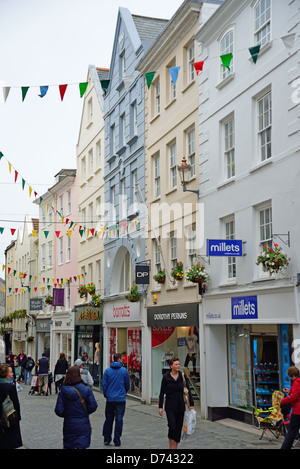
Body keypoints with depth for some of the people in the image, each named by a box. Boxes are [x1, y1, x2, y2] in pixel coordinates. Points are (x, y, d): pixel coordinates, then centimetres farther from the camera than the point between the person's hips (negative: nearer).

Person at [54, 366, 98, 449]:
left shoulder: (63, 392, -7)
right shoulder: (86, 390, -10)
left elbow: (59, 411, -8)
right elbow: (93, 407, -9)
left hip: (69, 425, 2)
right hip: (83, 426, -2)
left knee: (68, 446, 16)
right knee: (81, 446, 0)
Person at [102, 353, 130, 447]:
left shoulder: (107, 370, 0)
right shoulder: (124, 370, -4)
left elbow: (104, 384, 0)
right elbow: (127, 385, 5)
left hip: (110, 399, 2)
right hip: (121, 399, -2)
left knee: (108, 419, 13)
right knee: (119, 419, 3)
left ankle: (107, 439, 17)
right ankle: (117, 441, 4)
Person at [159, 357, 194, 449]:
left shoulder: (183, 377, 1)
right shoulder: (166, 377, -4)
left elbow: (188, 391, 6)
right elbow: (162, 393, -1)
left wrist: (191, 404, 2)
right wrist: (160, 407, -4)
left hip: (180, 406, 3)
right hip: (170, 406, -3)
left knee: (179, 428, 6)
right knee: (172, 426, -13)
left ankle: (175, 447, 17)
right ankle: (170, 447, 3)